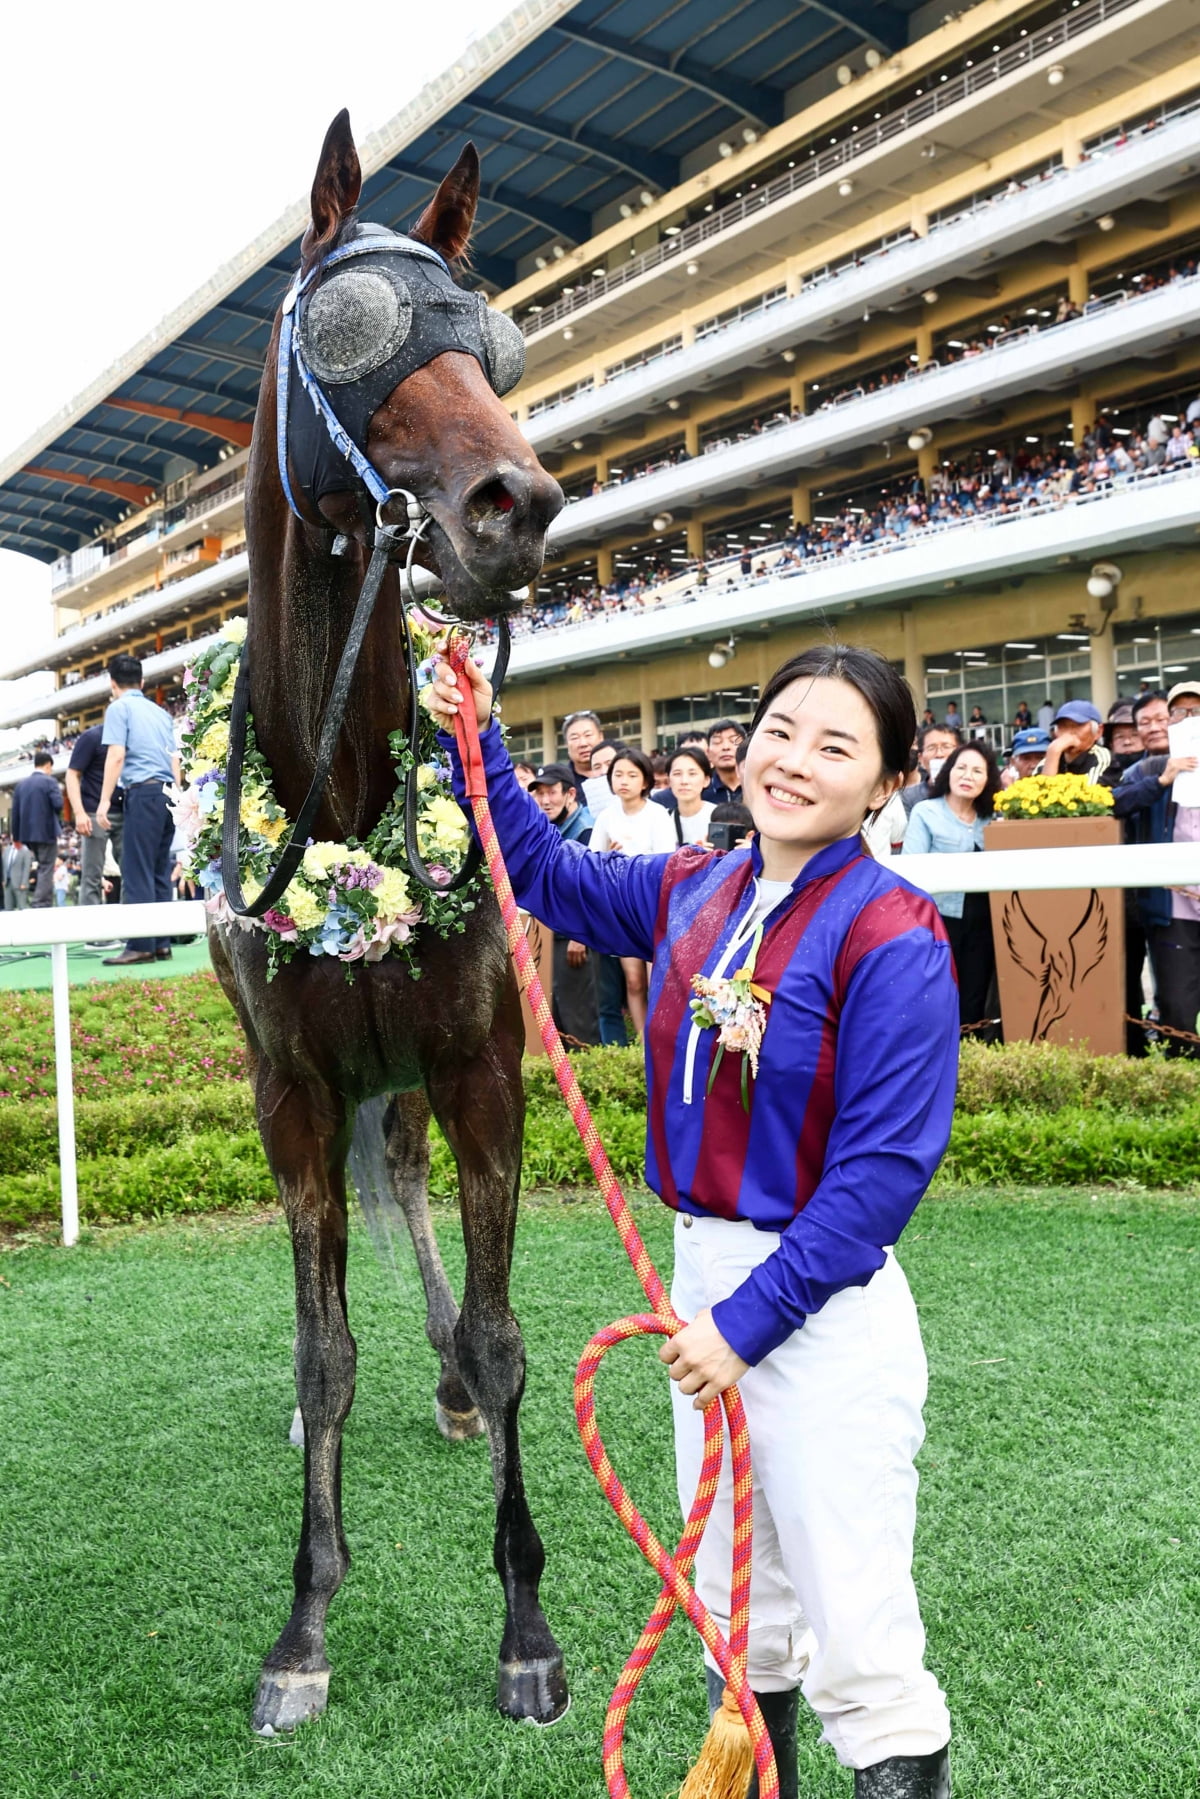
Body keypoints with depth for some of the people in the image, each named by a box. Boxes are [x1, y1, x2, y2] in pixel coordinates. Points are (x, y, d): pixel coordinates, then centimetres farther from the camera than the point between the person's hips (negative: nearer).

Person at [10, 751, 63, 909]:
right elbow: (58, 804, -19)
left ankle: (45, 901, 20)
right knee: (46, 869, -2)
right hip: (46, 832, -6)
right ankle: (41, 905, -8)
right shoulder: (50, 781, -7)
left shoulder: (21, 784, 11)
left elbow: (15, 812, 10)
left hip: (28, 833, 6)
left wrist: (16, 836, 15)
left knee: (42, 866, 20)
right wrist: (59, 791, 4)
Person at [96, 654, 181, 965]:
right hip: (169, 792, 7)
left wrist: (104, 800, -10)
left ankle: (141, 945, -12)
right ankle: (162, 943, 7)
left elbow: (116, 755, -9)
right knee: (160, 872, 9)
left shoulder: (119, 708, 1)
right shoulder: (161, 712, 21)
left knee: (137, 872, -8)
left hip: (143, 791, -7)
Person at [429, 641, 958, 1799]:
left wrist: (747, 1318, -20)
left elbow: (883, 1170, -20)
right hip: (704, 1273, 7)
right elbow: (546, 873, 18)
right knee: (733, 1598, 24)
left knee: (854, 1629, 4)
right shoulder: (693, 893, 1)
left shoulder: (891, 940, -18)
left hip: (823, 1303, -7)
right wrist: (478, 744, 11)